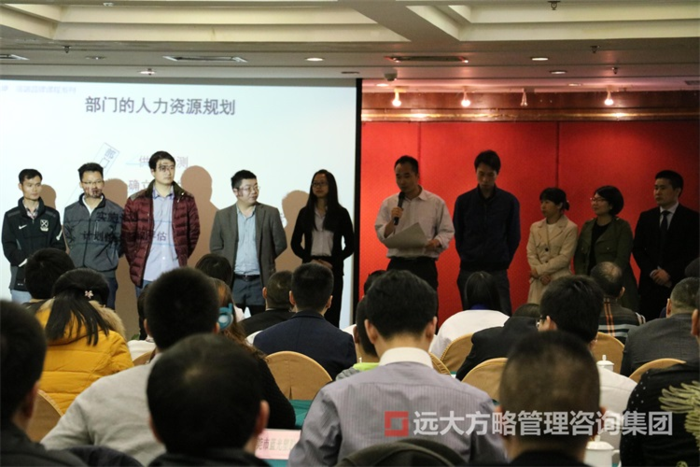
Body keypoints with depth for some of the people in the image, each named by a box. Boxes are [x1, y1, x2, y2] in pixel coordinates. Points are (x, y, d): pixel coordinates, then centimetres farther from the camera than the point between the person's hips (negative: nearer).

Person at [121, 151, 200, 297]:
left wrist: (182, 257, 8)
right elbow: (127, 237, 6)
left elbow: (193, 234, 12)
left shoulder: (186, 200, 6)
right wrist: (135, 263, 4)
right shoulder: (136, 201, 2)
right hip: (146, 275, 0)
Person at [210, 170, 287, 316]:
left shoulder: (270, 213, 2)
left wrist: (264, 261, 6)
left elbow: (280, 243, 6)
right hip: (233, 281, 1)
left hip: (260, 281, 0)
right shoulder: (222, 215, 5)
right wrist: (229, 264, 3)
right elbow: (215, 248, 10)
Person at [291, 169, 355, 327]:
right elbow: (295, 243, 9)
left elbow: (350, 245, 3)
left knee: (331, 315, -2)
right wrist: (310, 260, -7)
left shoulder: (340, 213, 3)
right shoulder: (305, 212, 8)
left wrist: (334, 263, -10)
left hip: (333, 269, -1)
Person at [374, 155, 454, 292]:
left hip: (425, 266, -1)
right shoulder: (388, 203, 8)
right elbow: (383, 237, 5)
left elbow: (447, 231, 6)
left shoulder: (436, 203, 4)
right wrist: (393, 220, -13)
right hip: (397, 266, 1)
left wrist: (436, 242, -14)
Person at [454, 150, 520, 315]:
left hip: (497, 272, -1)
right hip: (469, 272, 1)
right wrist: (468, 258, 7)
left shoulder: (510, 202, -2)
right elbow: (458, 235, 9)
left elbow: (514, 237, 6)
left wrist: (502, 261, 5)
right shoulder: (463, 201, 1)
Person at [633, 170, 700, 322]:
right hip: (650, 284, 3)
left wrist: (669, 272, -13)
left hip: (678, 285, -3)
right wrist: (651, 271, -6)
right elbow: (637, 249, 9)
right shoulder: (646, 217, 13)